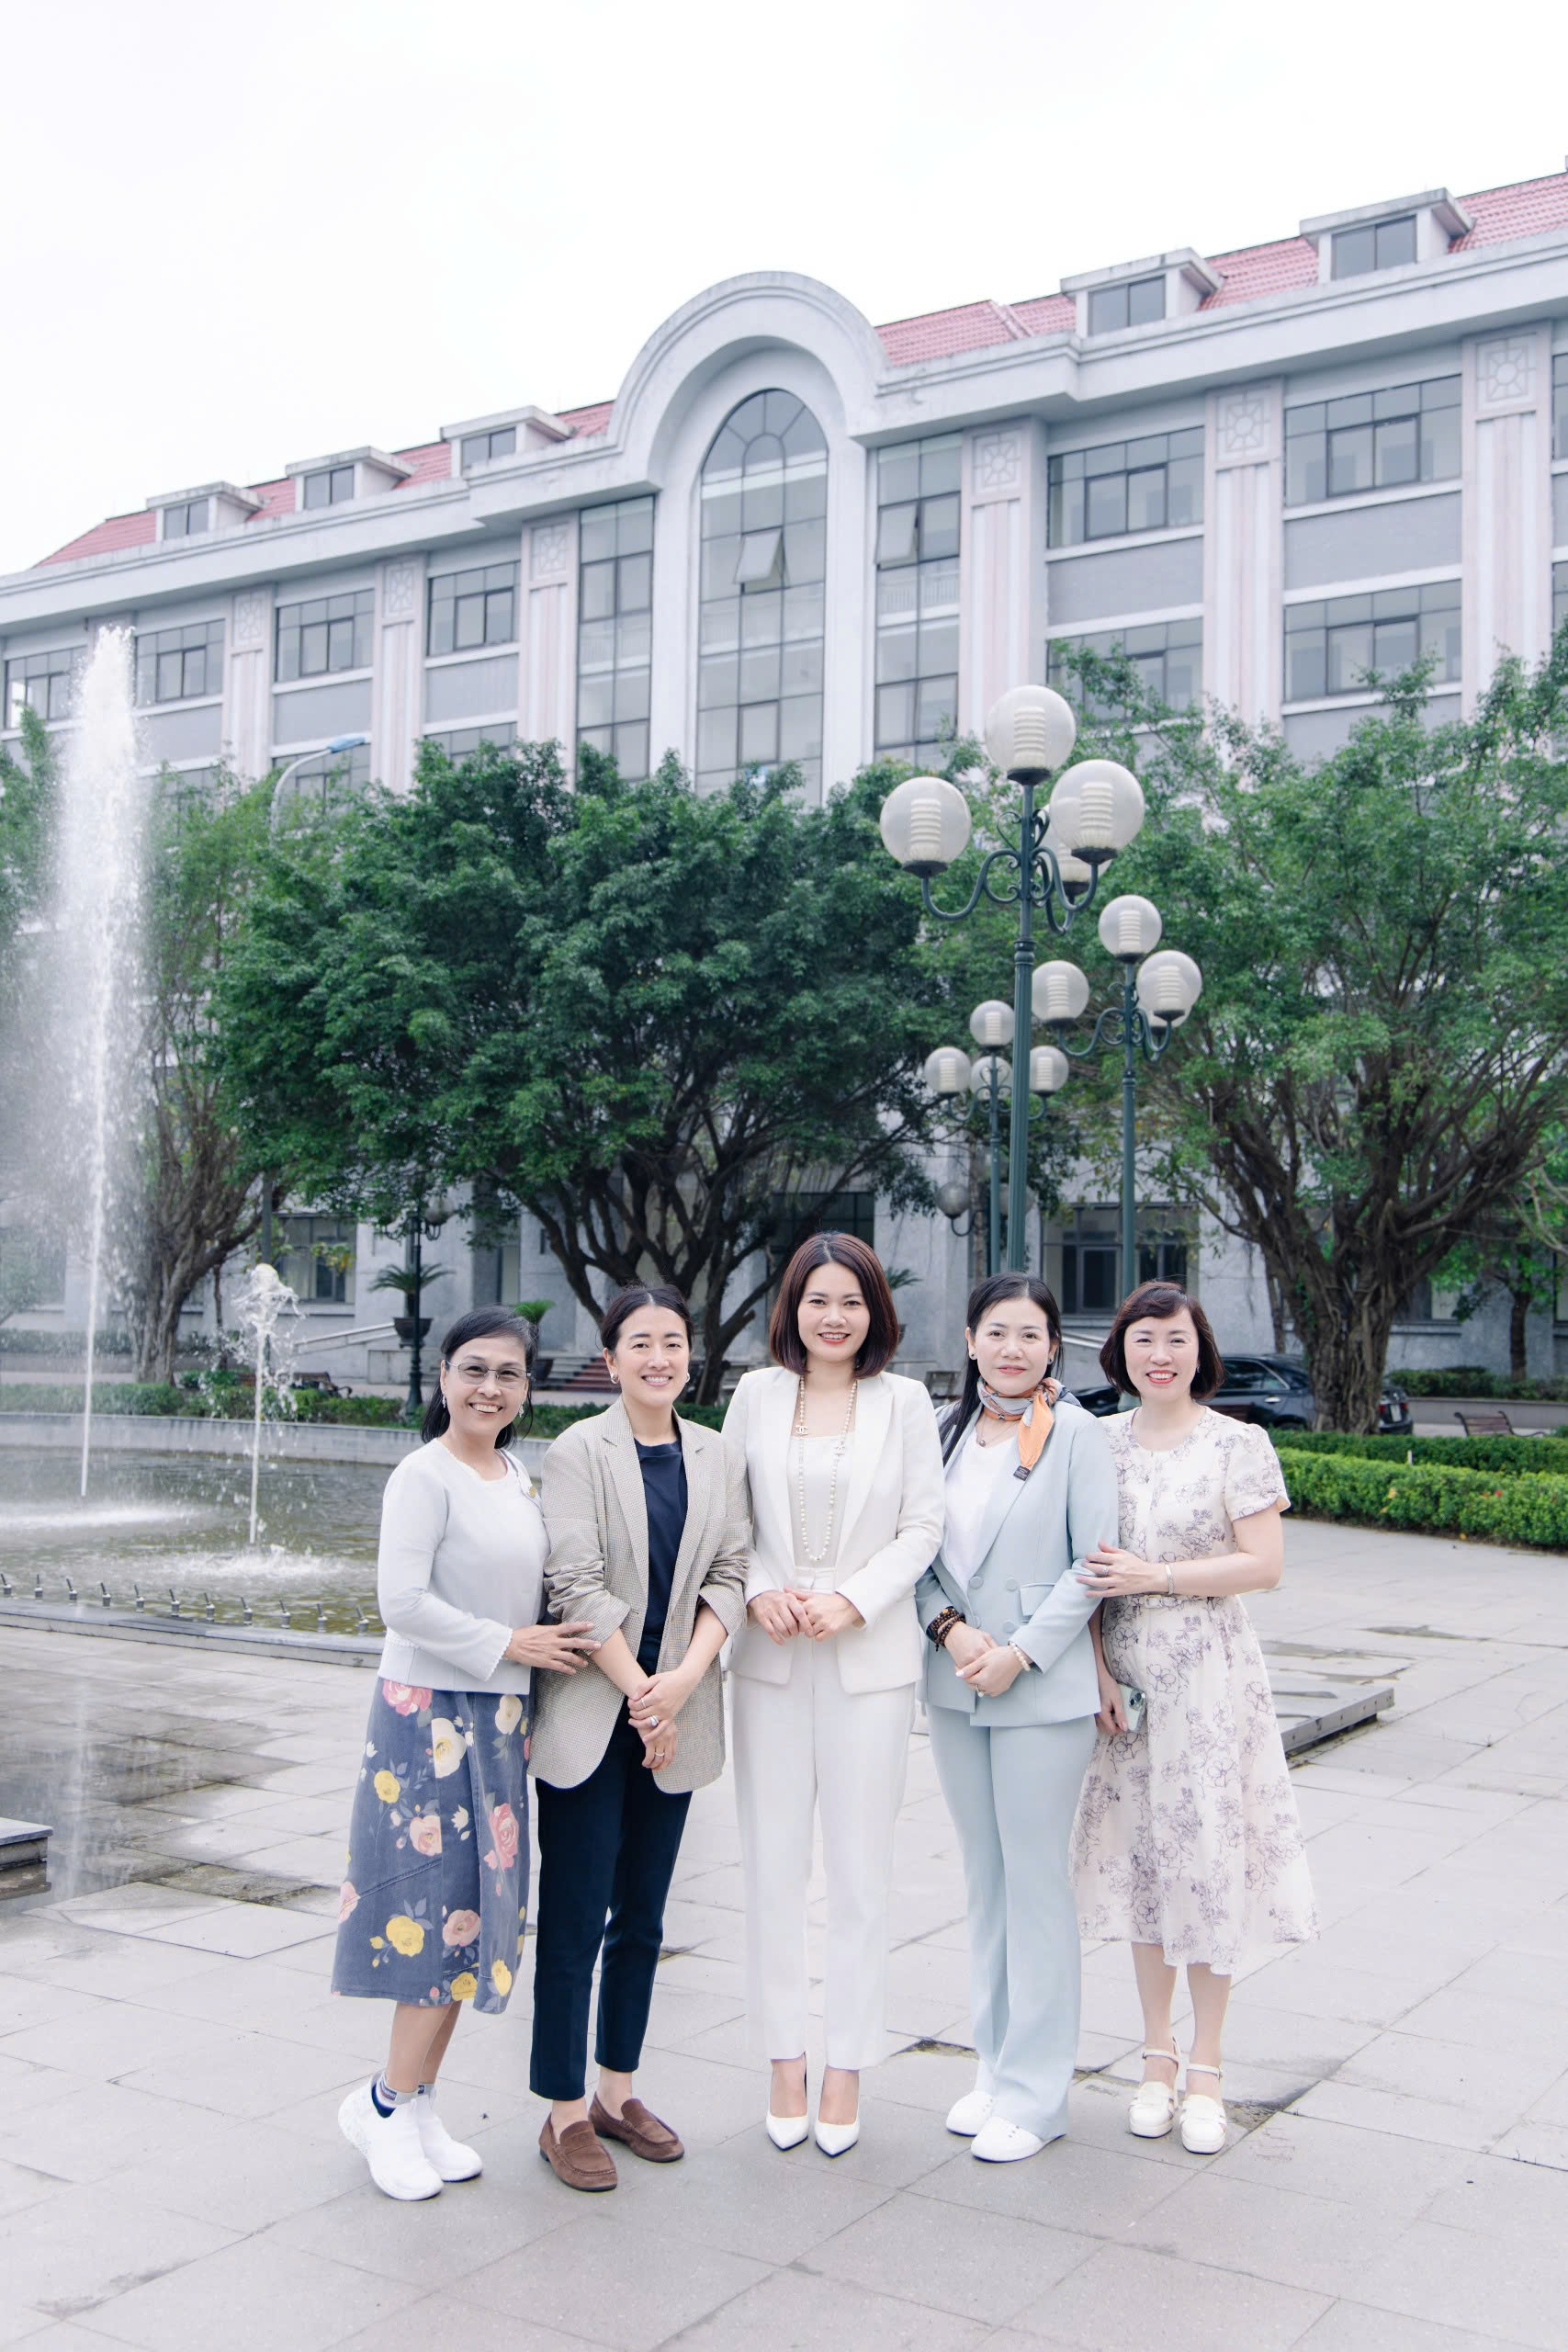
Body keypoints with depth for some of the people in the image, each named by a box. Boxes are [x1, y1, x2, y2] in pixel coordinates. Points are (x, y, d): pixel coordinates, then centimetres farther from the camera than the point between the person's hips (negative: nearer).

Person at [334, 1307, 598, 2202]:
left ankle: (418, 2106, 21)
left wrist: (549, 1639, 5)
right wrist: (513, 1643, -16)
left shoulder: (519, 1478, 12)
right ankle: (387, 2104, 11)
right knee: (443, 1905, -5)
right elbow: (404, 1602, -19)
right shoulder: (425, 1475, -12)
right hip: (431, 1711, -8)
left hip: (501, 1716, 8)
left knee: (475, 1911, 10)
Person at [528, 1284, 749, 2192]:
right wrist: (640, 1692, -13)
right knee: (575, 1918, 0)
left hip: (674, 1714, 5)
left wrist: (685, 1679, -11)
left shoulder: (712, 1453, 7)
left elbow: (730, 1574, 3)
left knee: (643, 1914, 13)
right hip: (592, 1713, -4)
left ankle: (618, 2090, 27)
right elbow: (578, 1587, -12)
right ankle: (566, 2112, 12)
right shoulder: (581, 1450, -6)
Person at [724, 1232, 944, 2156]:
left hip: (871, 1657, -1)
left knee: (860, 1864, 4)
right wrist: (758, 1591, -9)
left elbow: (923, 1526, 0)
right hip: (771, 1656, 1)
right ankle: (786, 2057, 20)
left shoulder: (905, 1401, 2)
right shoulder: (758, 1394, 5)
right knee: (773, 1862, 6)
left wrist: (852, 1601, -12)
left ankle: (847, 2066, 17)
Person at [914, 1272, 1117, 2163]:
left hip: (1043, 1689, -5)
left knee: (1036, 1882, 1)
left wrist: (1020, 1653, -14)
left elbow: (1094, 1566, -9)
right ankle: (995, 2067, 26)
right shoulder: (949, 1430, 8)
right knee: (984, 1879, 14)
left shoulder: (1076, 1433, -6)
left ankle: (1035, 2091, 12)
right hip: (954, 1687, 5)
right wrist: (950, 1627, -9)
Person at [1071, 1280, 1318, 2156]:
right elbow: (1087, 1569, 7)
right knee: (1139, 1853, 9)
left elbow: (1264, 1564, -9)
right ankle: (1158, 2056, 23)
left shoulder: (1238, 1443, -4)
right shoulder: (1101, 1442, 6)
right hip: (1124, 1673, 3)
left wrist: (1156, 1576, -16)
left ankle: (1206, 2069, 13)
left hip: (1210, 1673, -3)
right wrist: (1099, 1670, -2)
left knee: (1209, 1854, 0)